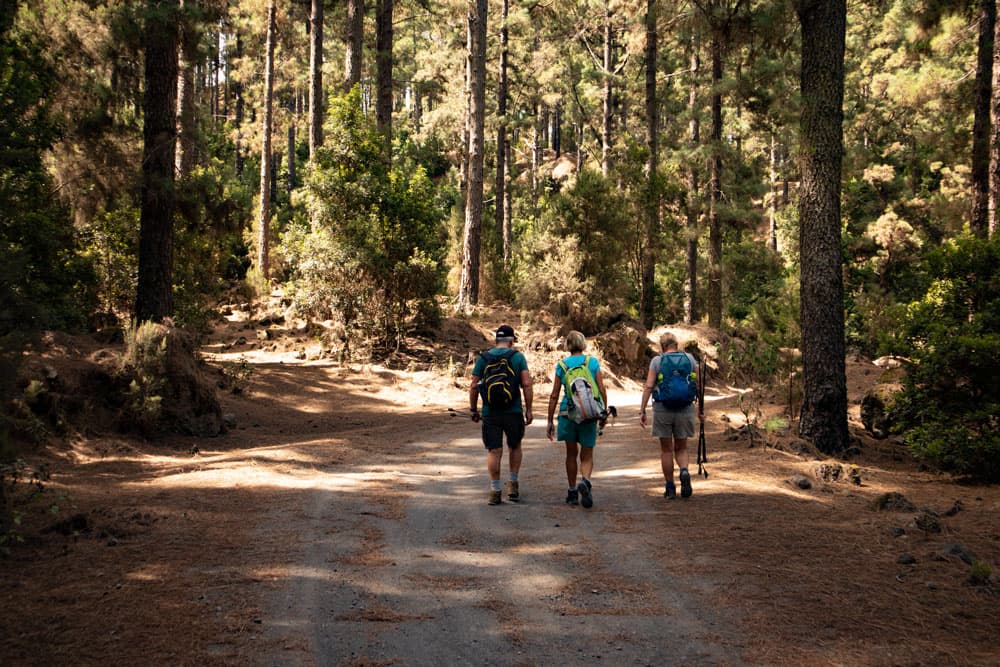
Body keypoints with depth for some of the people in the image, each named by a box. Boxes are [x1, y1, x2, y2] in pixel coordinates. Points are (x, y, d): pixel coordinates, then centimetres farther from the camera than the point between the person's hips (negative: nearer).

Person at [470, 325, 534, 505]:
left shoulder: (483, 358, 4)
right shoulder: (518, 357, 0)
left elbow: (474, 386, 2)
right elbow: (527, 384, -6)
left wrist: (473, 410, 11)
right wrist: (528, 409, -1)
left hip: (490, 413, 0)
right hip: (513, 412, 0)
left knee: (494, 451, 3)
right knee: (515, 447, 18)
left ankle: (495, 490, 2)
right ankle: (512, 485, 17)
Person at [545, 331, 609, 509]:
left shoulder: (561, 365, 2)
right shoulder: (593, 362, 1)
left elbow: (554, 395, 2)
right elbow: (602, 390, -2)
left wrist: (550, 421, 7)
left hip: (567, 412, 1)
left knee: (571, 454, 15)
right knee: (587, 455, 7)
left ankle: (572, 492, 20)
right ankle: (585, 481, -22)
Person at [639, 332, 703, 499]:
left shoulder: (657, 361, -2)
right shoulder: (689, 359, 4)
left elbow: (648, 387, -8)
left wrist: (642, 411, -6)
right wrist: (700, 409, 12)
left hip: (662, 409, -2)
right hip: (685, 409, 2)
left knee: (666, 450, 10)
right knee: (681, 448, 15)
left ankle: (670, 488, 13)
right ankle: (684, 472, -14)